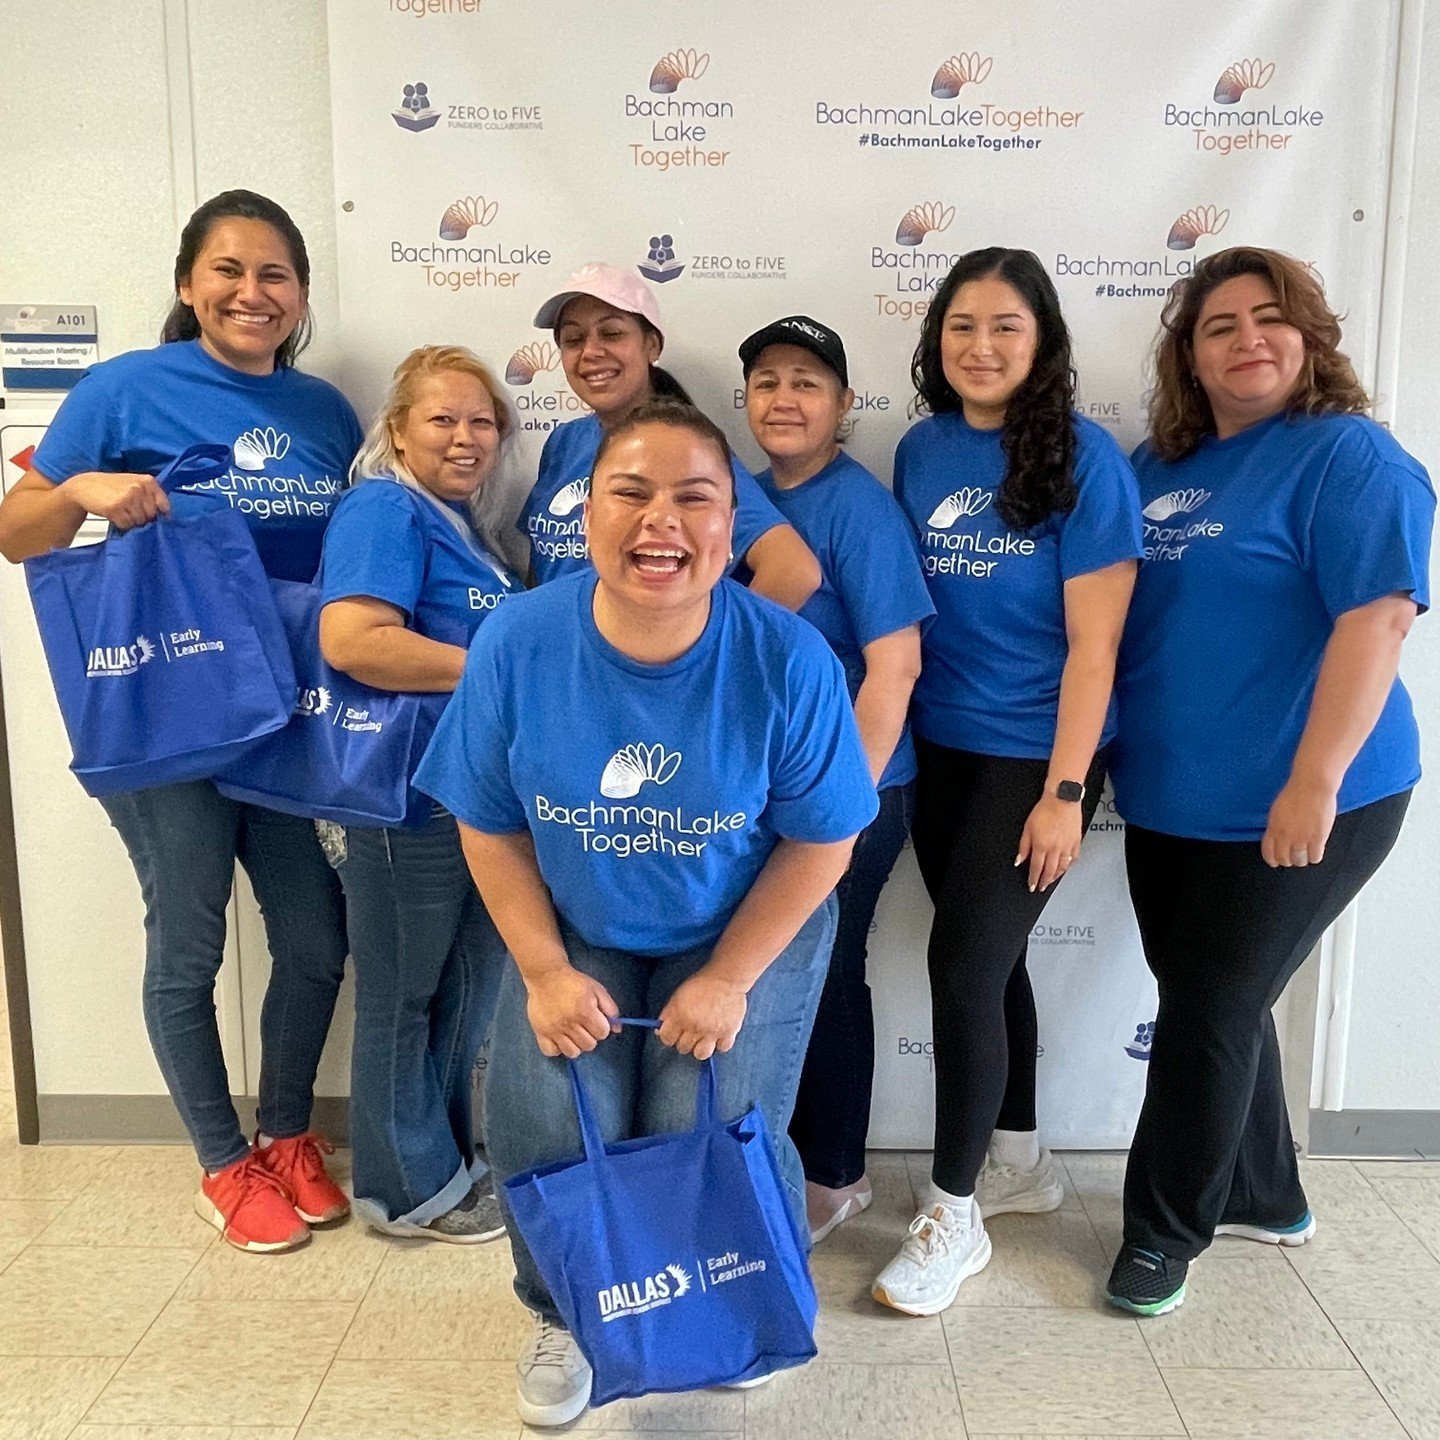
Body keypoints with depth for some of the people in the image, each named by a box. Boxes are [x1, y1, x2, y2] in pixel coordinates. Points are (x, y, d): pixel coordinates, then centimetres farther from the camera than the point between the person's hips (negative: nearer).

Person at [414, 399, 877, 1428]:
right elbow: (491, 826, -7)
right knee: (548, 1129, -14)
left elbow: (821, 840, -12)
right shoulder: (518, 642, -18)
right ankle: (566, 1316, 21)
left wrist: (728, 979, -15)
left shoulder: (788, 659, -22)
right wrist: (545, 972, -12)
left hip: (748, 930, -1)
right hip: (579, 935, 2)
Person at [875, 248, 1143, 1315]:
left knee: (964, 960, -6)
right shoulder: (921, 450, 4)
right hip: (941, 745, 5)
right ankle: (1018, 1161, 35)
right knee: (989, 956, 15)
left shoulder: (1085, 459, -11)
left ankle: (955, 1216, 11)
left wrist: (1065, 792, -15)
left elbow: (1093, 642, -13)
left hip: (1036, 752, -5)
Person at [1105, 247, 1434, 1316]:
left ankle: (1167, 1227, 20)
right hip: (1171, 798, 7)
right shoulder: (1160, 464, 11)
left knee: (1209, 1012, 1)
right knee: (1217, 1000, 17)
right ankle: (1265, 1197, 37)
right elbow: (1114, 615, 18)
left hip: (1290, 805, -7)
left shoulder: (1350, 456, -11)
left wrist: (1314, 784, -25)